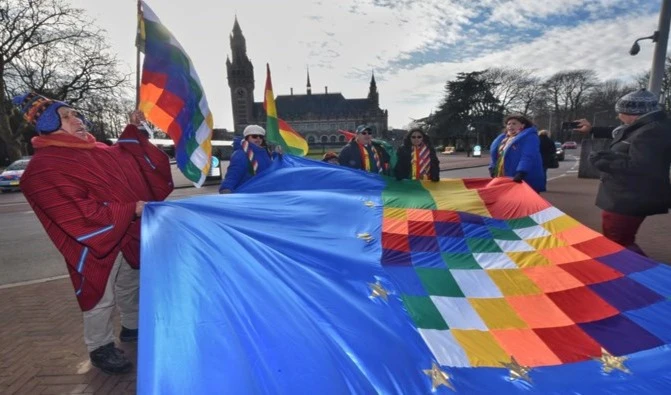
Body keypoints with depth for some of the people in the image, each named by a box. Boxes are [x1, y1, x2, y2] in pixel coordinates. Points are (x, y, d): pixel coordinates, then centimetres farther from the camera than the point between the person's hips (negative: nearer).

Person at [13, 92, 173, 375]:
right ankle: (100, 348, 27)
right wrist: (131, 210, -30)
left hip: (127, 234, 8)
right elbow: (78, 212, -26)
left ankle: (132, 327, 43)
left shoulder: (92, 149, 7)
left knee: (129, 287, 22)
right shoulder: (44, 168, -18)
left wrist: (133, 129, 9)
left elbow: (122, 159, 24)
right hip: (97, 242, -8)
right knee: (101, 297, 5)